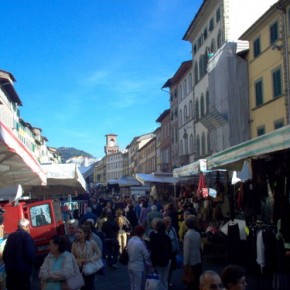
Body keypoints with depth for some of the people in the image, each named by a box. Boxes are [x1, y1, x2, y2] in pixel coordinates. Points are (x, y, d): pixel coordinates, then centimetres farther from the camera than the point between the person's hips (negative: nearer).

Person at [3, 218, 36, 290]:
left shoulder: (11, 236, 7)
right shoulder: (26, 236, -11)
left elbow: (5, 254, 9)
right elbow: (30, 254, -16)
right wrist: (31, 264, 4)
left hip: (10, 270, 6)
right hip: (23, 270, -6)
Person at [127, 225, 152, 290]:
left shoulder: (130, 241, 1)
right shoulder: (140, 243, -19)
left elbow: (129, 253, 5)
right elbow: (146, 255, -10)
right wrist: (150, 265, 5)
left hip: (130, 265, 7)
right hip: (139, 267, -7)